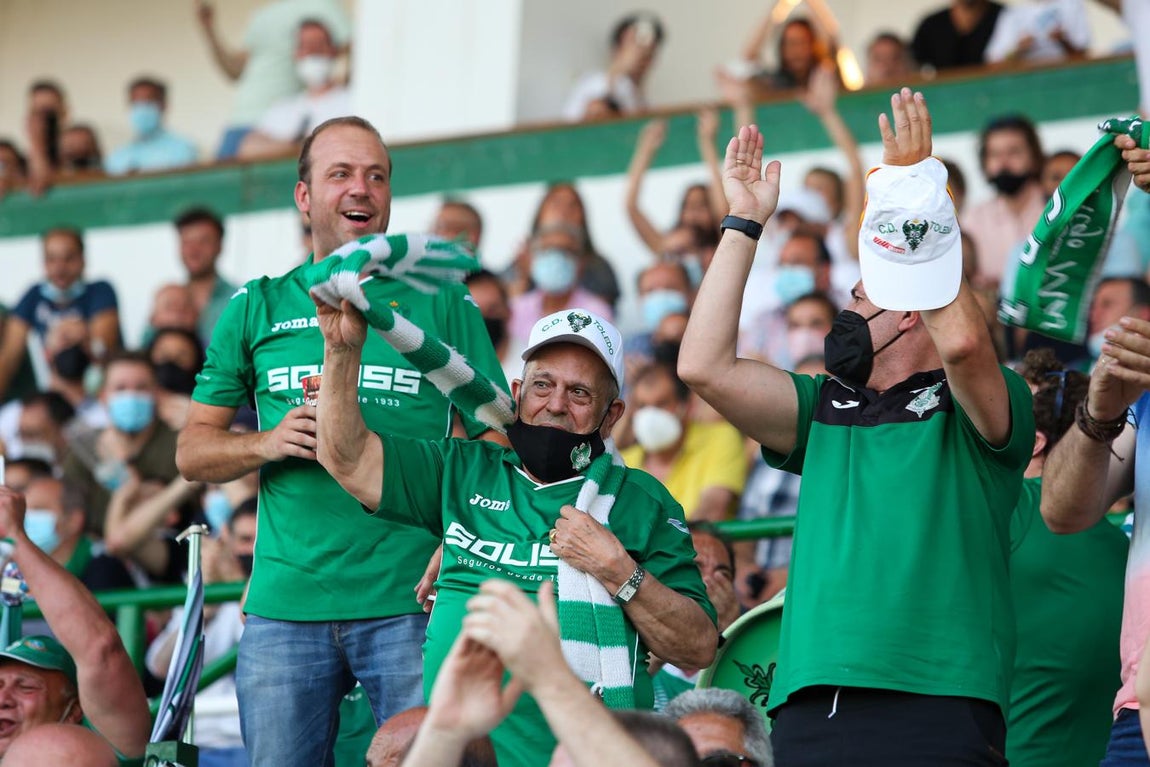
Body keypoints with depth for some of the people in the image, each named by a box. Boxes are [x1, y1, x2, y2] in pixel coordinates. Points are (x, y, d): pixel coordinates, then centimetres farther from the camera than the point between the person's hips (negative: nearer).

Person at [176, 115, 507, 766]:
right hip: (284, 606, 2)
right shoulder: (257, 309, 13)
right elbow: (193, 451, 15)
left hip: (411, 605, -1)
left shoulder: (443, 303, 9)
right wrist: (269, 443, -6)